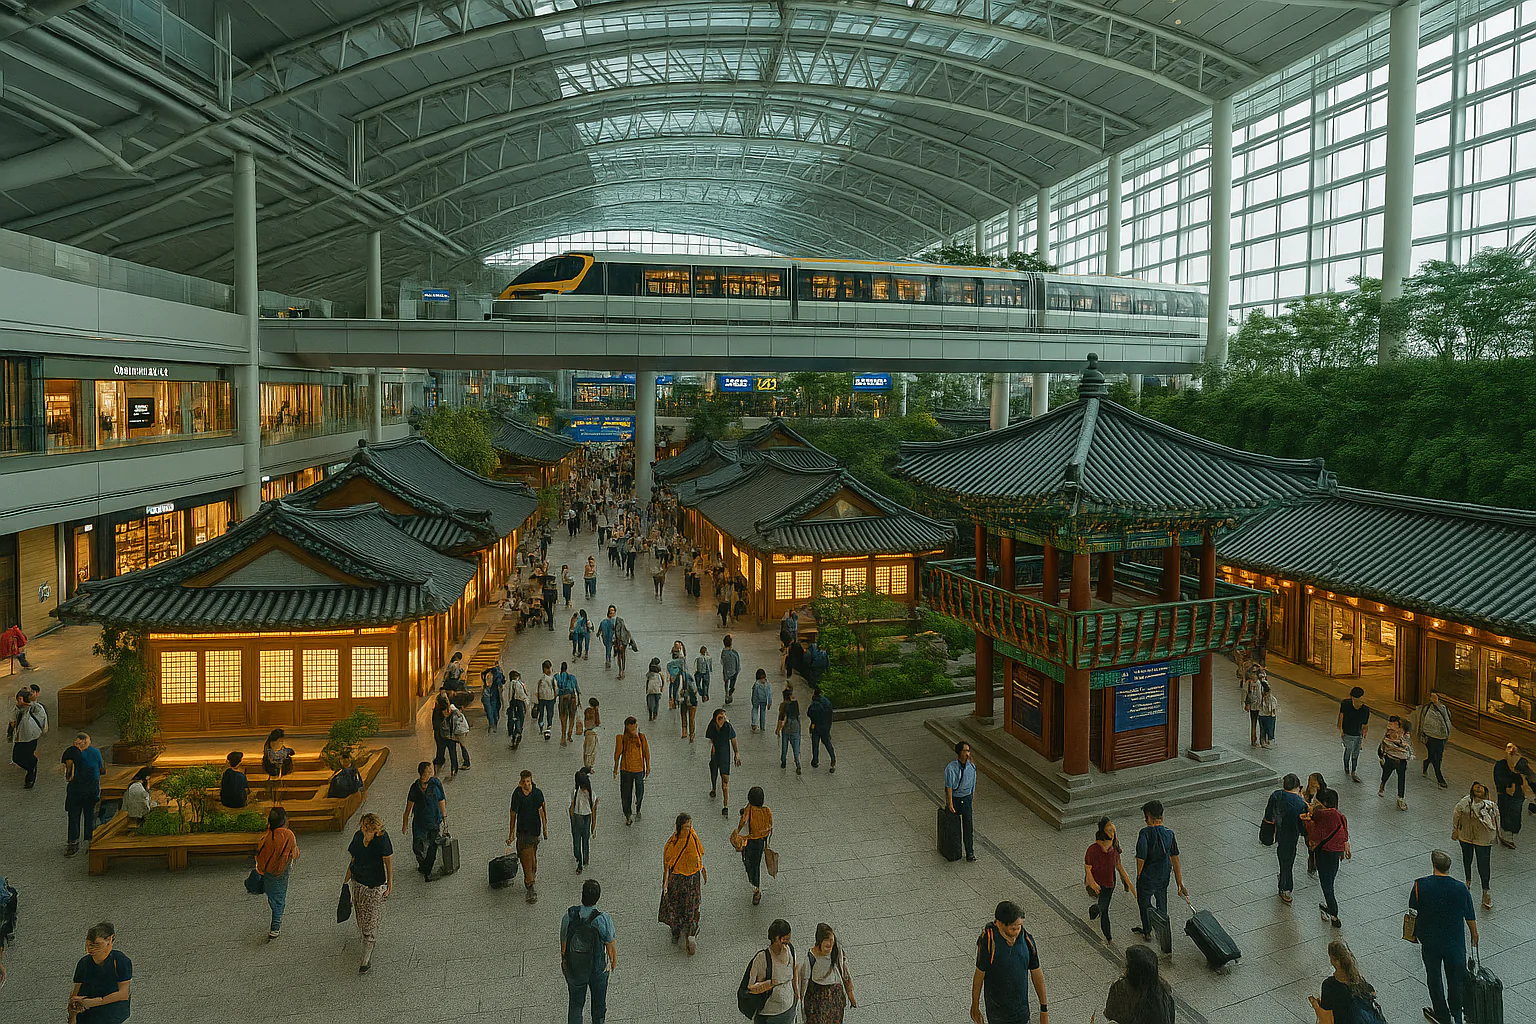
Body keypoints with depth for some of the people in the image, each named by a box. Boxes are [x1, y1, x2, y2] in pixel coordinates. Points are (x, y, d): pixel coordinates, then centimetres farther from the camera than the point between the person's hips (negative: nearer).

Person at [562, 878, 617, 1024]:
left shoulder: (568, 916, -23)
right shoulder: (604, 919, -29)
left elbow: (563, 944, -9)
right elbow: (611, 945, -14)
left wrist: (564, 964, 10)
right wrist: (614, 961, 7)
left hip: (573, 969, 1)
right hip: (598, 968, -1)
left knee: (576, 1003, 22)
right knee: (599, 1001, 26)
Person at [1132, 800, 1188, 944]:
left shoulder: (1145, 833, -26)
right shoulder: (1169, 833, -9)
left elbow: (1141, 858, -26)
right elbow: (1175, 860, -5)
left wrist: (1139, 875, -6)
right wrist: (1180, 885, 1)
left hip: (1147, 878, -5)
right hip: (1164, 877, 5)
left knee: (1145, 905, 20)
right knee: (1162, 902, 28)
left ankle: (1147, 933, 37)